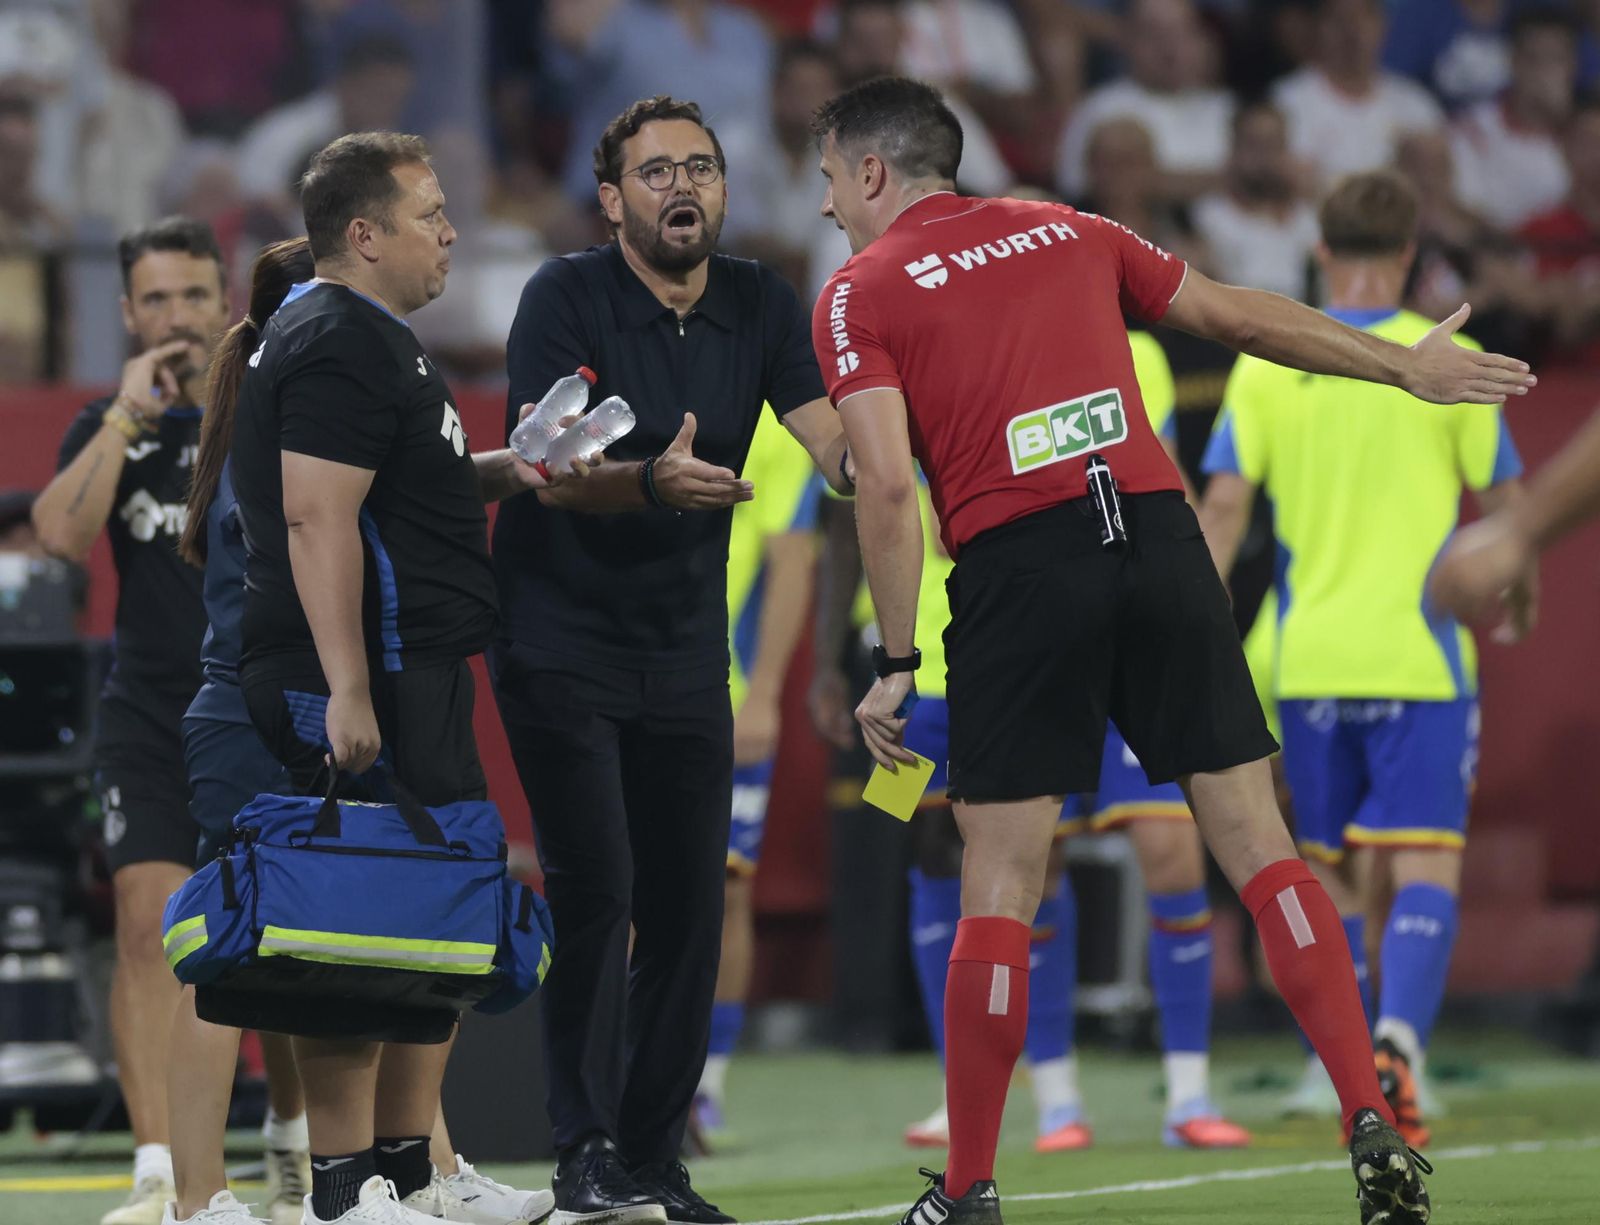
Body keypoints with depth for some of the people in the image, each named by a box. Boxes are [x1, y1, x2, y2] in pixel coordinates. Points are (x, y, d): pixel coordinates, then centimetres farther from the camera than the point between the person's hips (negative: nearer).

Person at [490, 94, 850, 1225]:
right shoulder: (567, 297, -10)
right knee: (595, 890, -13)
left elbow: (834, 441, -7)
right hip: (560, 641, -5)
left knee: (689, 907, 3)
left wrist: (865, 457, -31)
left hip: (686, 652, 5)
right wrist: (653, 481, -39)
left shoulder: (760, 305, 3)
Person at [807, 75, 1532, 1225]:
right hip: (1157, 531, 3)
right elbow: (1239, 314, 24)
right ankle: (1373, 1122, -4)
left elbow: (888, 487, -7)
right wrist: (1408, 364, 34)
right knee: (1257, 841, 5)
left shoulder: (859, 296, 5)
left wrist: (896, 664, -3)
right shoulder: (1068, 232, 19)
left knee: (1000, 883, 2)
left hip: (1021, 565, -3)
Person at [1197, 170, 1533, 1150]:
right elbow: (1503, 503, 3)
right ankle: (1399, 1041, -28)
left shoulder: (1267, 365, 2)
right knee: (1426, 867, -6)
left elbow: (1223, 507, -2)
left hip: (1309, 656, 3)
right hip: (1421, 656, -3)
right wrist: (1520, 593, 22)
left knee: (1330, 869, 16)